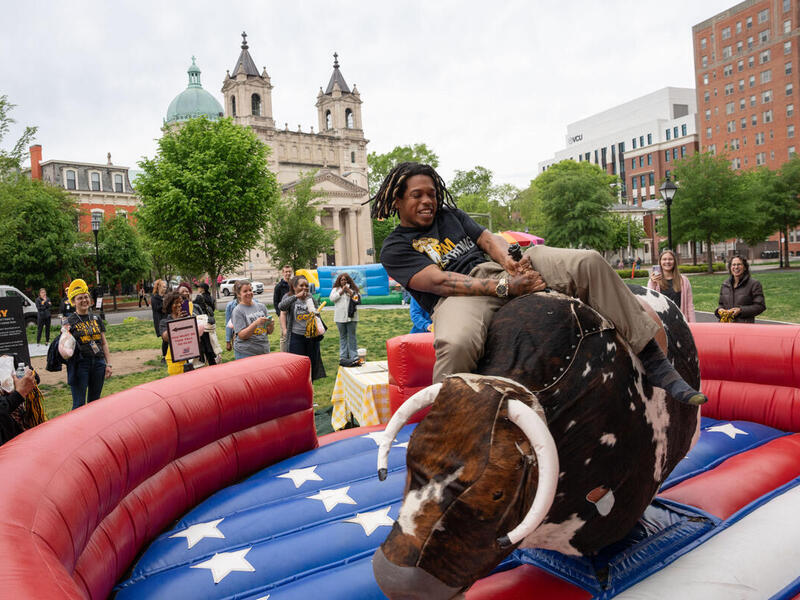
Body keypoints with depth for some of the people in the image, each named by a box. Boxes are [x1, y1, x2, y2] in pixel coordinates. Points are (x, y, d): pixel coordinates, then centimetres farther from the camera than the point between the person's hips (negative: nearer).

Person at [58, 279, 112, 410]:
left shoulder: (96, 319, 10)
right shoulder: (70, 322, -1)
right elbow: (64, 347, -1)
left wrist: (108, 364, 8)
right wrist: (65, 352, -24)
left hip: (98, 363, 4)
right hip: (80, 364, -4)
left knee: (94, 401, 13)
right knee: (79, 404, -2)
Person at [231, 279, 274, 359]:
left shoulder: (261, 306, 6)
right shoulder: (237, 311, -6)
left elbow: (270, 331, 9)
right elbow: (242, 335, -13)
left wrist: (271, 325, -13)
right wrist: (256, 323, -24)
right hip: (245, 354, -4)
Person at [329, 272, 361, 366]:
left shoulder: (353, 289, 8)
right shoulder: (335, 289, 10)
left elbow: (358, 299, -2)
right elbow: (332, 298, -4)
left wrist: (350, 292, -10)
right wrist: (341, 291, -7)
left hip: (351, 316, -1)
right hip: (340, 317, 1)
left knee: (352, 336, 1)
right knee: (342, 337, 6)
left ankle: (354, 357, 3)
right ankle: (343, 357, 10)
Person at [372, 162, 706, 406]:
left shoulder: (449, 214, 26)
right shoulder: (395, 248, 5)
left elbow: (489, 240, 16)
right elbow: (439, 281, -10)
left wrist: (509, 261, -10)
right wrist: (504, 286, -19)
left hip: (507, 269, 6)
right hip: (460, 295, -5)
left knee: (589, 263, -13)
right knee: (455, 345, -43)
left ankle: (653, 362, -9)